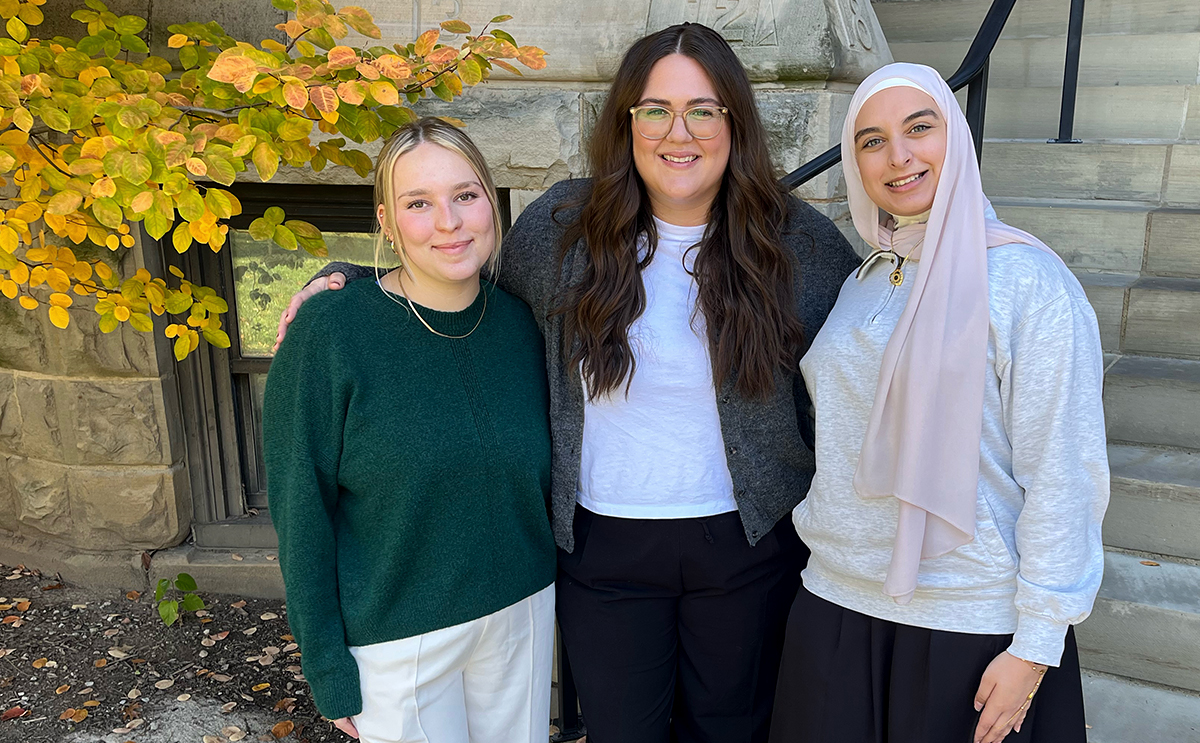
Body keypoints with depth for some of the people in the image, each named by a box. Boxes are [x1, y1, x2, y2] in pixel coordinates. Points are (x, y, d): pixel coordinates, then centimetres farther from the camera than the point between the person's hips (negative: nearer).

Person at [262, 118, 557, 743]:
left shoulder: (520, 323, -5)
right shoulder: (328, 334, -18)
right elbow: (301, 514, -13)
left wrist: (554, 586, 9)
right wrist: (327, 668, -10)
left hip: (522, 613, 4)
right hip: (396, 636, -4)